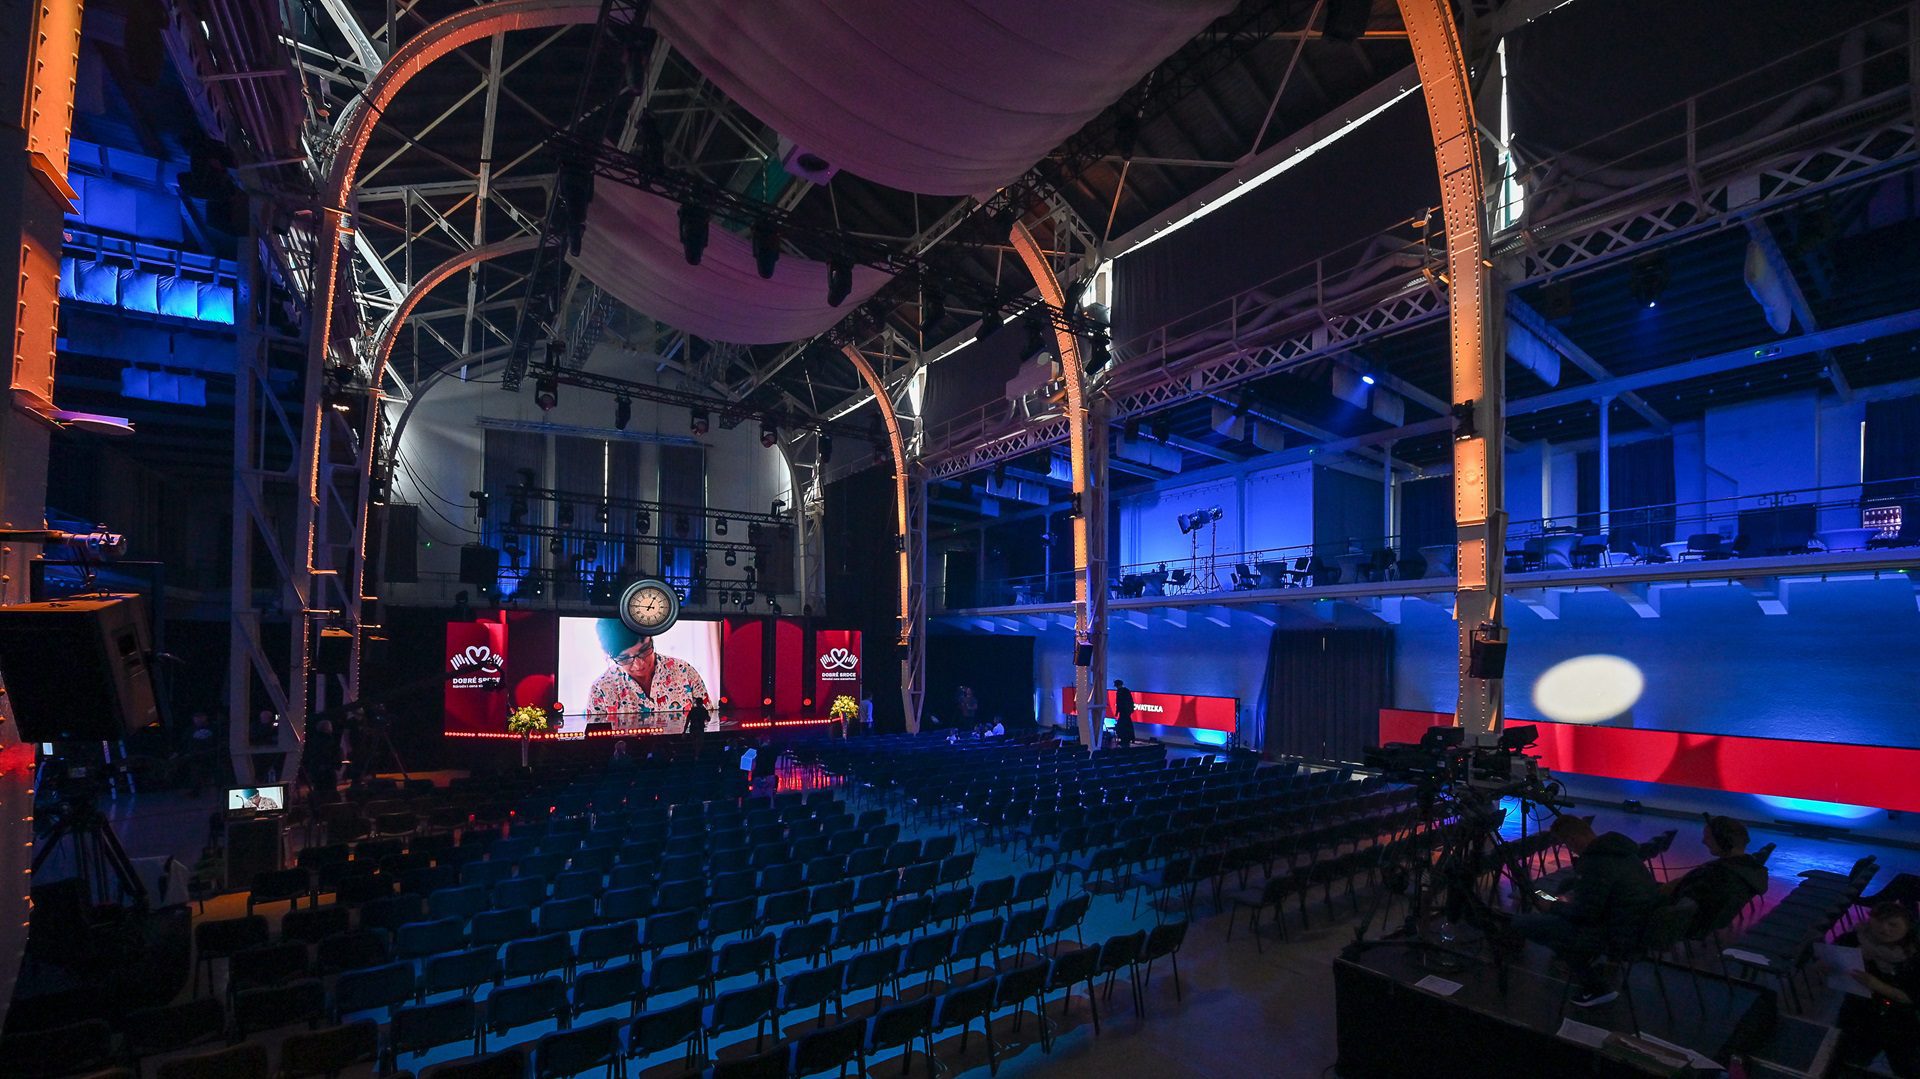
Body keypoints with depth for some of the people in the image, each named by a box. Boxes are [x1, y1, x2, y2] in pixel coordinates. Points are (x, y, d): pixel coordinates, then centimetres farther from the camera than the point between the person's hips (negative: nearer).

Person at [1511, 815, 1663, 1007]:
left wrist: (1553, 907, -1)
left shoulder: (1594, 862, -25)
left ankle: (1598, 986, 0)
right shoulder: (1618, 846, 3)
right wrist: (1573, 895, 13)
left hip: (1621, 938, -9)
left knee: (1523, 924, -12)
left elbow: (1584, 913, -18)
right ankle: (1593, 955, 22)